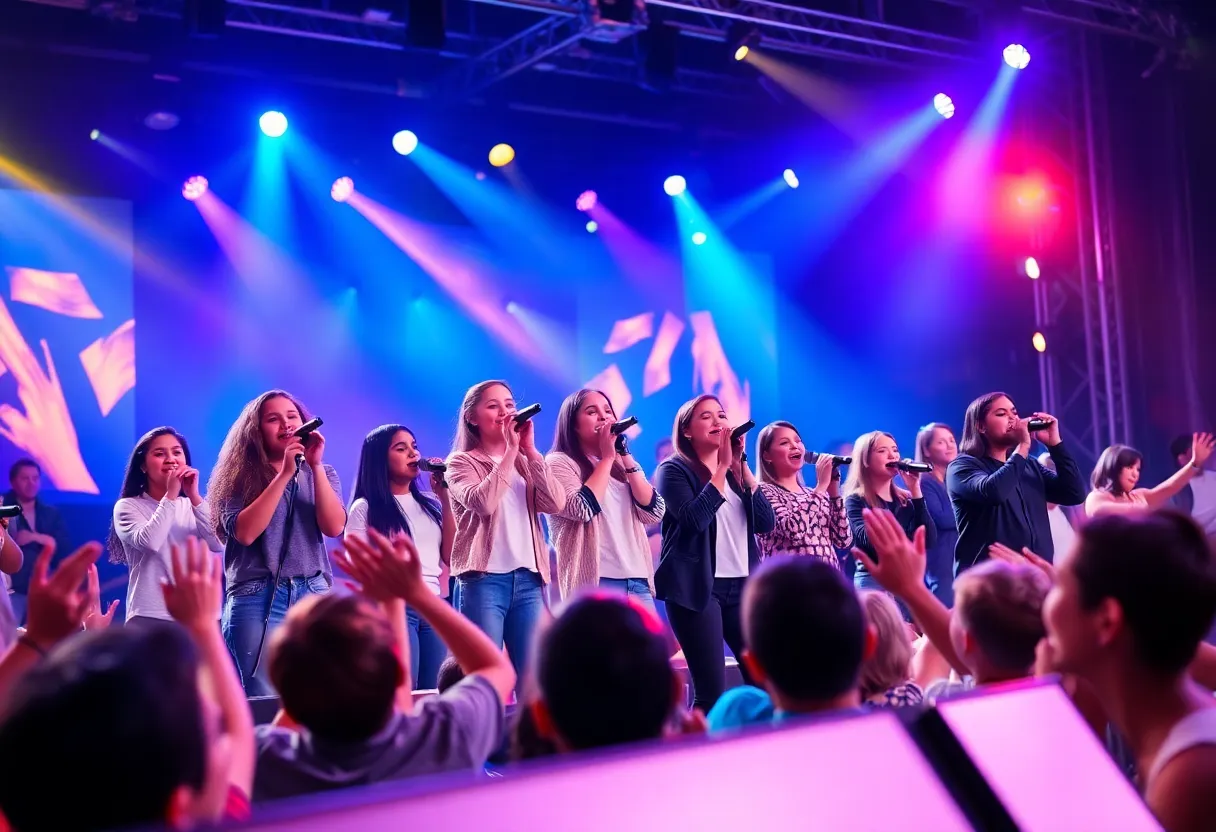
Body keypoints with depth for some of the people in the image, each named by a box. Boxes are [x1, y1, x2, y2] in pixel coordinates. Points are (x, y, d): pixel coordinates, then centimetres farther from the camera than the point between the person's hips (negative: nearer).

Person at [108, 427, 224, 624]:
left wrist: (194, 496, -11)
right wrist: (171, 494, -12)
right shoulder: (129, 506, 4)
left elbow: (218, 544, -4)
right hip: (150, 617, -3)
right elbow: (148, 541, -16)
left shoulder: (194, 506, 14)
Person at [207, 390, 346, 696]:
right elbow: (244, 532, -14)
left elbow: (334, 527, -5)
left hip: (314, 595, 3)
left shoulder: (322, 474, 11)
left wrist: (315, 466, -11)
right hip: (258, 598, -3)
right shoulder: (241, 477, 3)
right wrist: (285, 473, -15)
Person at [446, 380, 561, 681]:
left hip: (528, 580, 5)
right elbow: (483, 502, -17)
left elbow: (554, 504, 0)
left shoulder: (525, 463, 17)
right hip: (483, 580, -4)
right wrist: (511, 450, -10)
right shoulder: (461, 463, 3)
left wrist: (530, 450, -3)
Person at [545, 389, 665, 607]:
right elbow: (583, 508, -15)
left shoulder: (622, 466, 20)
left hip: (638, 583, 6)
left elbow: (654, 512, 5)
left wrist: (625, 456, 1)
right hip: (595, 584, -6)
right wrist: (607, 457, -7)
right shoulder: (559, 463, 2)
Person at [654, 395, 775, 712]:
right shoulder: (674, 470, -1)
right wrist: (722, 469, -13)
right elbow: (695, 518, -18)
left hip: (743, 587, 6)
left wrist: (741, 466, -1)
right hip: (698, 588, -6)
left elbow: (766, 523, 4)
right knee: (711, 692, -10)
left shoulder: (734, 472, 17)